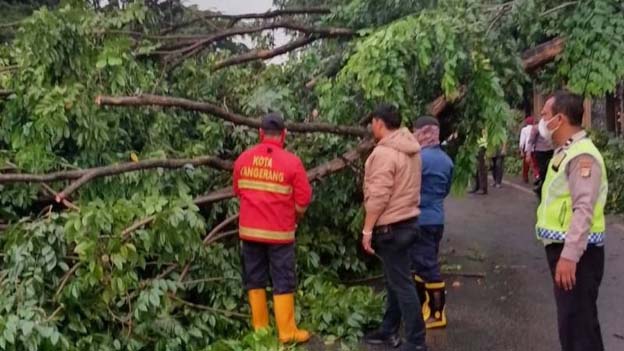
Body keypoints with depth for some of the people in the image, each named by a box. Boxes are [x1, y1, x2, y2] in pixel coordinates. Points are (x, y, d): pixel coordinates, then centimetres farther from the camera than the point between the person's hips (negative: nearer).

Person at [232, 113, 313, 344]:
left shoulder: (243, 159, 0)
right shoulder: (291, 162, -11)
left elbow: (238, 191, 11)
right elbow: (303, 199, -7)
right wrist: (294, 218, 12)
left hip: (249, 229, 4)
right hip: (278, 231, -3)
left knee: (254, 279, 13)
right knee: (283, 282, 5)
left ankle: (260, 329, 20)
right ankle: (287, 332, 10)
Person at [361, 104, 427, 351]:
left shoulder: (383, 152, -20)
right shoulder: (410, 149, 10)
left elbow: (378, 196, -22)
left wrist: (367, 230, -16)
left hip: (391, 227, -10)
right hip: (407, 221, 10)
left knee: (402, 284, -3)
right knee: (395, 280, 17)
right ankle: (389, 331, 29)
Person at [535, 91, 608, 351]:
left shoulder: (582, 155, -17)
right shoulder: (565, 152, 15)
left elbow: (584, 210, -25)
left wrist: (569, 256, -29)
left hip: (576, 252, -10)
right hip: (562, 248, 10)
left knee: (579, 322, -5)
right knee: (569, 318, 19)